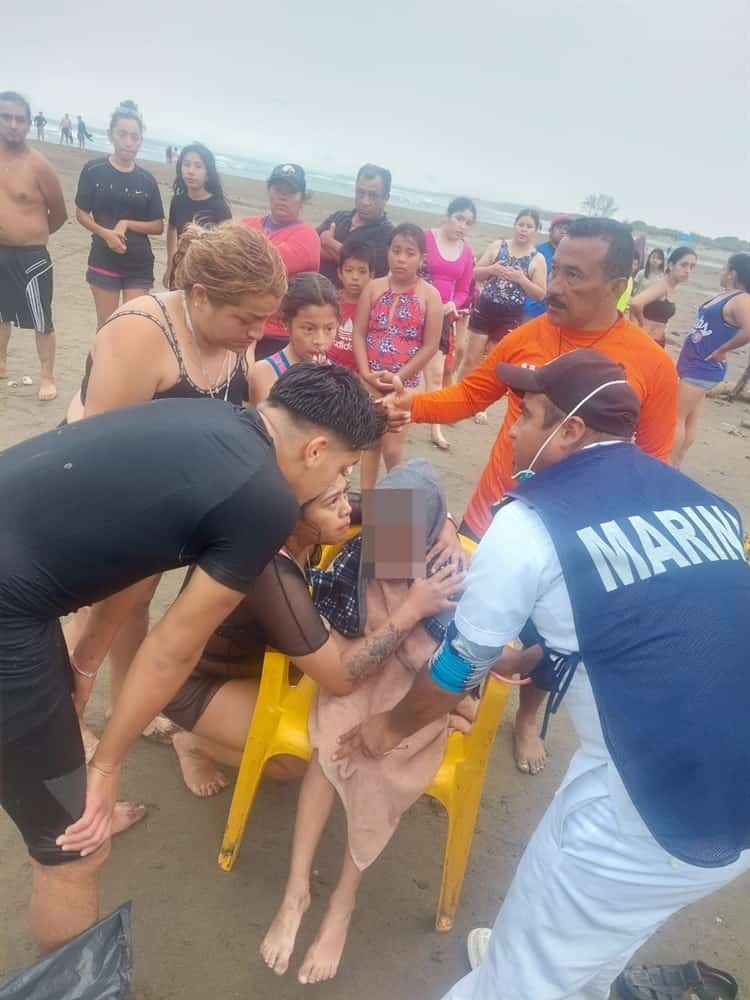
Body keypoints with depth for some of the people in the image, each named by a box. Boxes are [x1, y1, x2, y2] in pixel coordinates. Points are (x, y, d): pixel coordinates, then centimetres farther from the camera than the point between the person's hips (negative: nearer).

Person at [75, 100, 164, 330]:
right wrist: (105, 233, -17)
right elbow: (81, 213, 1)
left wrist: (127, 224, -11)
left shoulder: (147, 180, 3)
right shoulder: (94, 170, -2)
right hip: (104, 261, -1)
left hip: (140, 265, 1)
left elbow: (159, 226, 4)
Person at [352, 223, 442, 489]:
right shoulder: (374, 287, 3)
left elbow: (430, 346, -6)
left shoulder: (429, 295, -4)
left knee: (392, 446, -1)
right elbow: (359, 333, 1)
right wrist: (366, 373, -11)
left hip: (404, 382, -2)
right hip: (369, 379, 3)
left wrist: (398, 377, -10)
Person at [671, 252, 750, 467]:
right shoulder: (724, 294, 9)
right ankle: (674, 465, 24)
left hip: (703, 367, -9)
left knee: (676, 417, -3)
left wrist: (721, 350, -23)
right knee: (690, 418, 15)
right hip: (692, 363, 9)